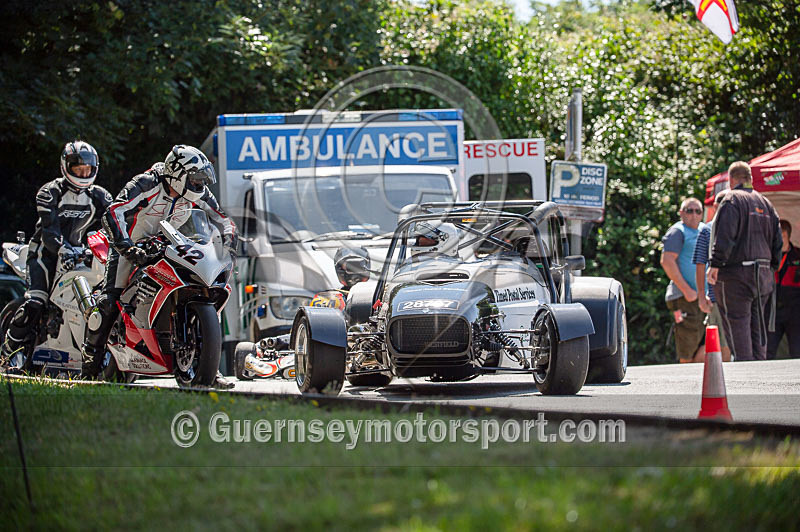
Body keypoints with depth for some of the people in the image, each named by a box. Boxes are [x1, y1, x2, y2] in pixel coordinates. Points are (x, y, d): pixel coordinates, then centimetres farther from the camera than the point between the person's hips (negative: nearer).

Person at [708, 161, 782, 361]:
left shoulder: (731, 200, -5)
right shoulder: (766, 203, 17)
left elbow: (725, 236, -17)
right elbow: (777, 241, 18)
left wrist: (716, 264, -18)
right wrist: (772, 268, 23)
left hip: (736, 275, -7)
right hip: (763, 274, 7)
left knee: (737, 325, -6)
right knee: (757, 328, 12)